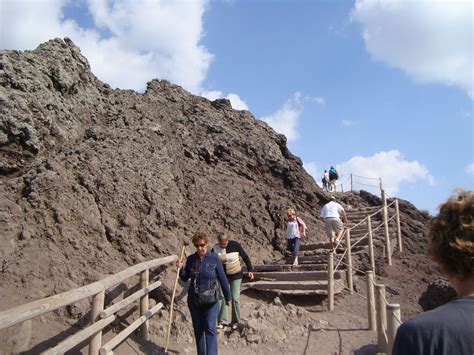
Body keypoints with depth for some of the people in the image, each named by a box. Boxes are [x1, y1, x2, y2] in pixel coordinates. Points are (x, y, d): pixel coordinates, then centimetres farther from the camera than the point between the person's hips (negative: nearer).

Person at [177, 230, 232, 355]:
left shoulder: (214, 259, -10)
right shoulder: (191, 259, -1)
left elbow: (222, 279, -3)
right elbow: (185, 278, 8)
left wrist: (228, 296, 2)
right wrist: (180, 268, -12)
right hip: (193, 299, 4)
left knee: (210, 329, -9)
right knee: (198, 329, 13)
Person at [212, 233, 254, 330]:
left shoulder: (235, 245, -12)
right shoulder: (215, 249, -8)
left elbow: (245, 257, -3)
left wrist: (250, 270, -6)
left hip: (236, 276, -2)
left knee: (235, 298, -1)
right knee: (221, 298, -1)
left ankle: (236, 321, 15)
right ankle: (222, 321, 13)